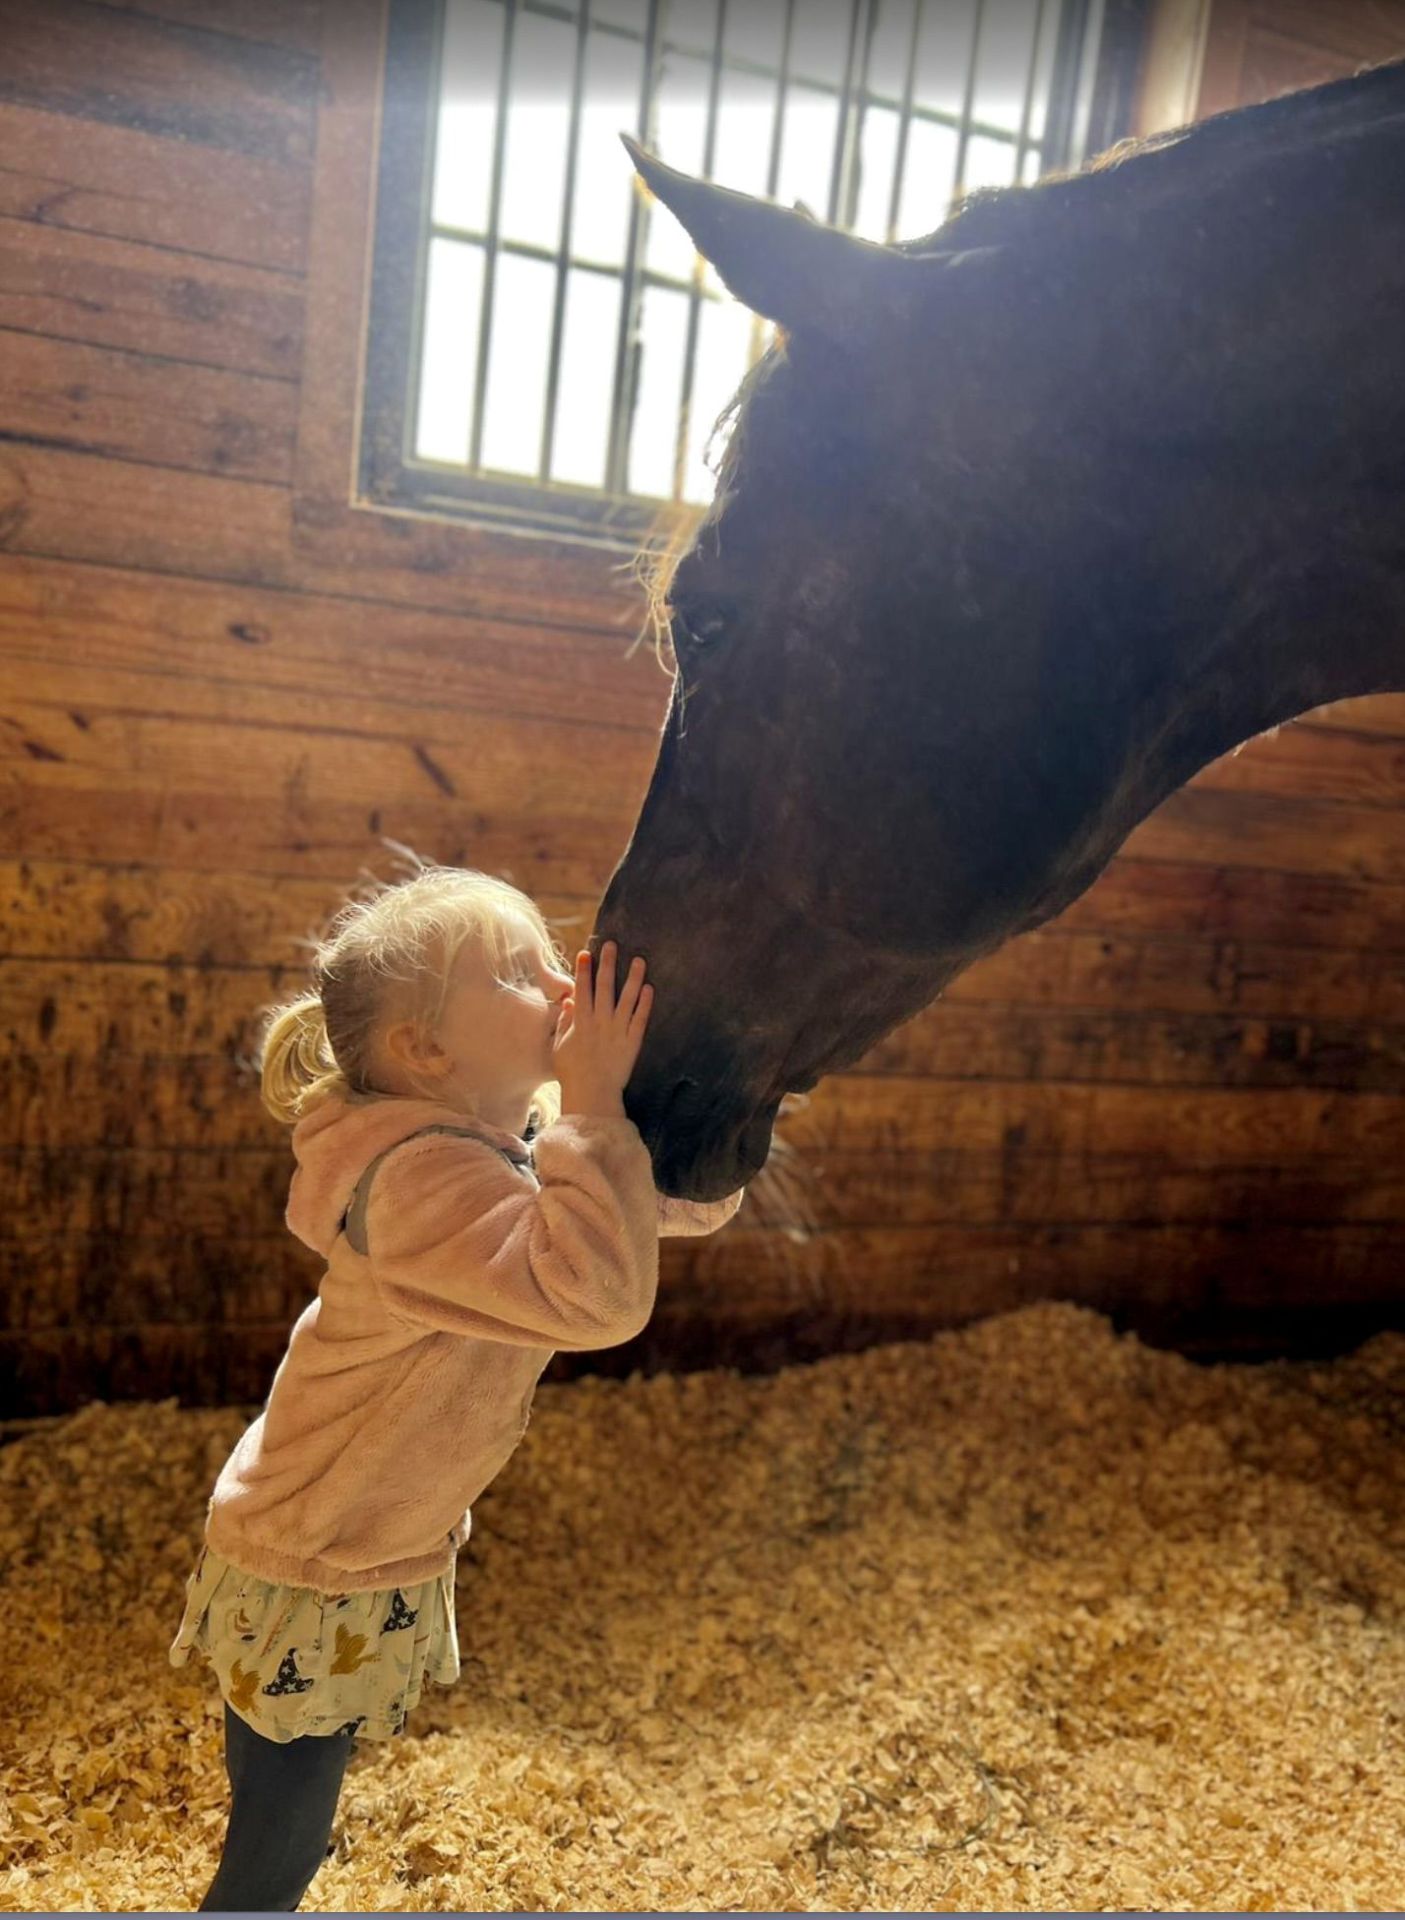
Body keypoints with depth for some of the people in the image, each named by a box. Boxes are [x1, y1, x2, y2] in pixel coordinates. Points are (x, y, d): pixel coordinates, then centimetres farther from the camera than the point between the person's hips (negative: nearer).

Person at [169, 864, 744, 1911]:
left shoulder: (525, 1138, -5)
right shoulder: (420, 1177, -34)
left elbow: (701, 1200, -3)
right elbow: (596, 1297, -47)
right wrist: (595, 1107, -41)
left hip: (392, 1550, 8)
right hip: (308, 1573, -8)